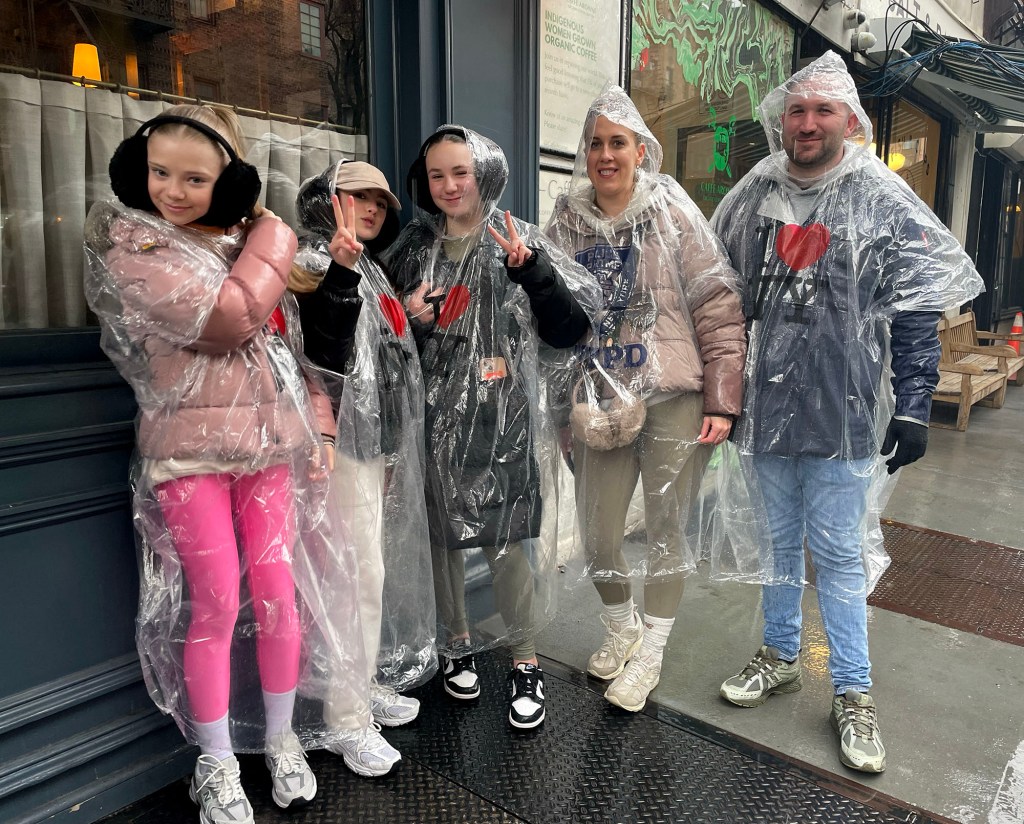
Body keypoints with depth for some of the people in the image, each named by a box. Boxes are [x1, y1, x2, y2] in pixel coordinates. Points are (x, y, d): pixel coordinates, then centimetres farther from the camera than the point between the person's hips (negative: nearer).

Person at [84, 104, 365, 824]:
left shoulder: (249, 239, 12)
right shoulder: (127, 242, -2)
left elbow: (293, 341, 14)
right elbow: (227, 318, -18)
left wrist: (319, 427, 5)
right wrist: (275, 242, -6)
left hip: (270, 441, 4)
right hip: (189, 446, -3)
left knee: (278, 594, 5)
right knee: (215, 606, 0)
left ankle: (282, 739, 27)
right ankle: (216, 764, 22)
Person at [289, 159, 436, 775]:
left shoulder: (370, 269, 19)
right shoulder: (316, 257, -7)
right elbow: (331, 348, -24)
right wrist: (340, 272, -33)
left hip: (379, 438, 9)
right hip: (347, 436, -9)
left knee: (375, 565, 15)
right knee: (361, 573, -7)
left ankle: (367, 683, 31)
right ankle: (345, 720, 6)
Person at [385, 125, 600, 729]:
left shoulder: (521, 243, 2)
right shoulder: (412, 248, 9)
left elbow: (570, 330, -3)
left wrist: (531, 272, -16)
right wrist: (409, 319, -6)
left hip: (505, 419, -2)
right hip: (436, 417, 3)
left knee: (509, 538, -1)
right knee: (444, 532, 10)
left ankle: (526, 661, 18)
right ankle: (456, 645, 32)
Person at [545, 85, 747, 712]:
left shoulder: (675, 215, -4)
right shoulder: (567, 226, 6)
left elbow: (720, 309, -6)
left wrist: (723, 401, -10)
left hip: (675, 400, -3)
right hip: (601, 403, 3)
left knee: (667, 529, 7)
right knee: (598, 533, 7)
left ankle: (649, 654, 28)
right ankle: (622, 629, 36)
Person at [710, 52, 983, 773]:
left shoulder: (884, 201, -4)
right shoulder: (755, 197, 6)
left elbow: (917, 313, -6)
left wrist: (914, 406, -12)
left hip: (844, 413, -4)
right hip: (767, 407, 4)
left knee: (839, 556, 4)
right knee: (778, 543, 17)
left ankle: (854, 693, 23)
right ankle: (781, 659, 36)